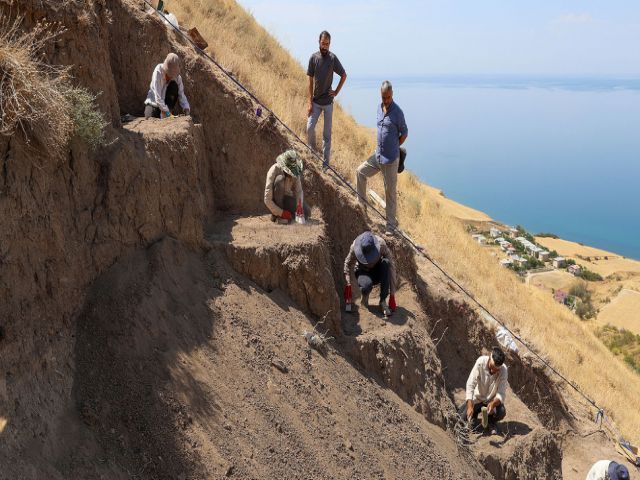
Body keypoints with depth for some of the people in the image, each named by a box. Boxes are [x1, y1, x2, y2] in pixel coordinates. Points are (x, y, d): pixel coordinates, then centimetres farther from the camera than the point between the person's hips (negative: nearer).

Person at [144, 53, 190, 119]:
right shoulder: (158, 72, -23)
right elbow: (157, 97, -29)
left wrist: (186, 108, -29)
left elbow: (181, 94, -11)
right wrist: (165, 111, -35)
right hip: (154, 102, -4)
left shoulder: (177, 76, -11)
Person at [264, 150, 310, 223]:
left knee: (305, 213, -16)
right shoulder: (274, 170, -28)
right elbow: (267, 200, -29)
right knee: (280, 179, -33)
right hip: (276, 200, -4)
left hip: (287, 198, 4)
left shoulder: (294, 171, -15)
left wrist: (299, 205, -34)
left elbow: (299, 191, -15)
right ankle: (276, 214, -22)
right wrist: (281, 213, -33)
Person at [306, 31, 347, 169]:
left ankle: (325, 163, 8)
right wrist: (310, 103, -5)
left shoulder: (333, 58, -6)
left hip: (328, 102, -1)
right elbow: (311, 81, -1)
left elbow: (344, 75, 6)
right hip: (316, 101, 1)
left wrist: (337, 91, -1)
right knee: (310, 127, -9)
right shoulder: (313, 58, -4)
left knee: (327, 134, 2)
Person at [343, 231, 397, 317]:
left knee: (386, 262, -35)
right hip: (363, 272, -1)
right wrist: (348, 285, -22)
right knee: (366, 285, -38)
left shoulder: (381, 244, -29)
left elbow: (391, 267, -27)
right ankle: (365, 295, 2)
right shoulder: (355, 247, -26)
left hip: (378, 273, 1)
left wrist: (392, 296, -29)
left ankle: (383, 301, -25)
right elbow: (348, 264, -10)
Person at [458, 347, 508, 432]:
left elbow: (501, 394, -24)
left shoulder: (503, 370, -24)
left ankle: (491, 421, 6)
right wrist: (470, 406, -38)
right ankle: (474, 415, 19)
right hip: (477, 398, 0)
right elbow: (470, 384, -27)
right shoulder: (481, 362, -26)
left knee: (501, 412, -30)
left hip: (492, 400, 0)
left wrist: (493, 403, -46)